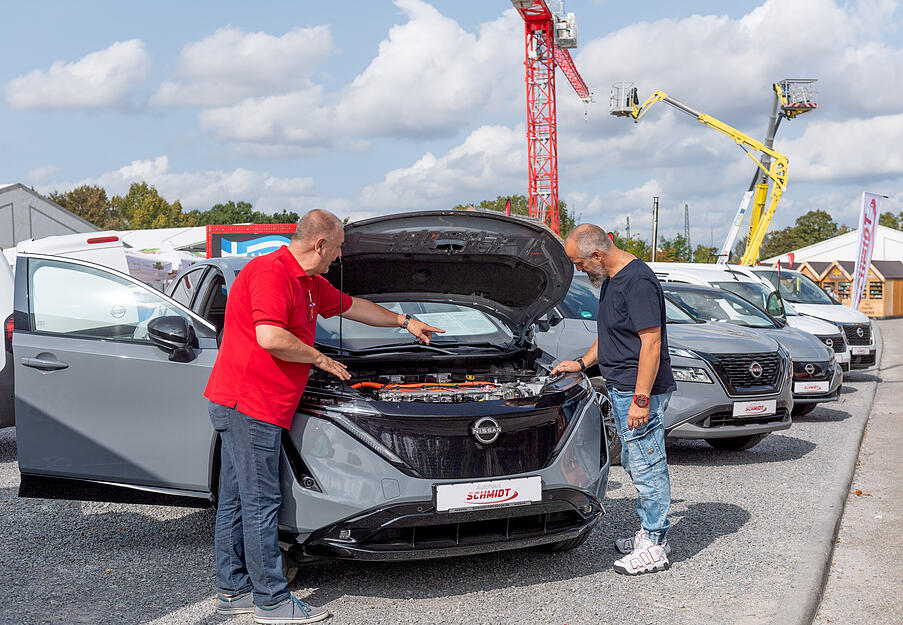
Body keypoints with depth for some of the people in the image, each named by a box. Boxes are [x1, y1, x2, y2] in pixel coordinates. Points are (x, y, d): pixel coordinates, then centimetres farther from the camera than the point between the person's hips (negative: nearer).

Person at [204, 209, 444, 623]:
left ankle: (232, 591, 24)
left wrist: (404, 322, 40)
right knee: (261, 503, -4)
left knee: (236, 500, 15)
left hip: (237, 404, 10)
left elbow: (350, 306, 32)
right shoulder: (270, 273, -15)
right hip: (248, 402, -10)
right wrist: (320, 359, -12)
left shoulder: (309, 283, 17)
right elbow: (270, 337, -27)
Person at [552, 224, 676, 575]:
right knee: (635, 464, 16)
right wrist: (582, 363, 20)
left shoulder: (638, 281, -19)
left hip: (640, 392, -10)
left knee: (647, 467, -3)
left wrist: (641, 399, -24)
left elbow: (651, 343, -22)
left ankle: (654, 548, 6)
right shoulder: (610, 280, 13)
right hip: (621, 389, 10)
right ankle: (650, 534, 28)